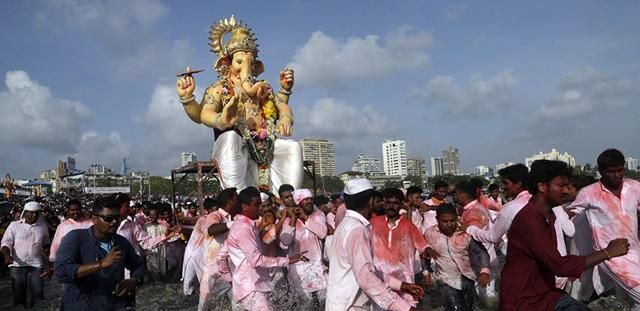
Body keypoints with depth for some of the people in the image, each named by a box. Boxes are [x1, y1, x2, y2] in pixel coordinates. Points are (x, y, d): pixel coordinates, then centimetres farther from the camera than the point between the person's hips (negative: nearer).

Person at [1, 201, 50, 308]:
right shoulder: (14, 225, -1)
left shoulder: (43, 226, 6)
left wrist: (46, 250, -1)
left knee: (38, 294, 2)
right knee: (18, 294, 9)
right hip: (17, 265, -1)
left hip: (37, 265, 1)